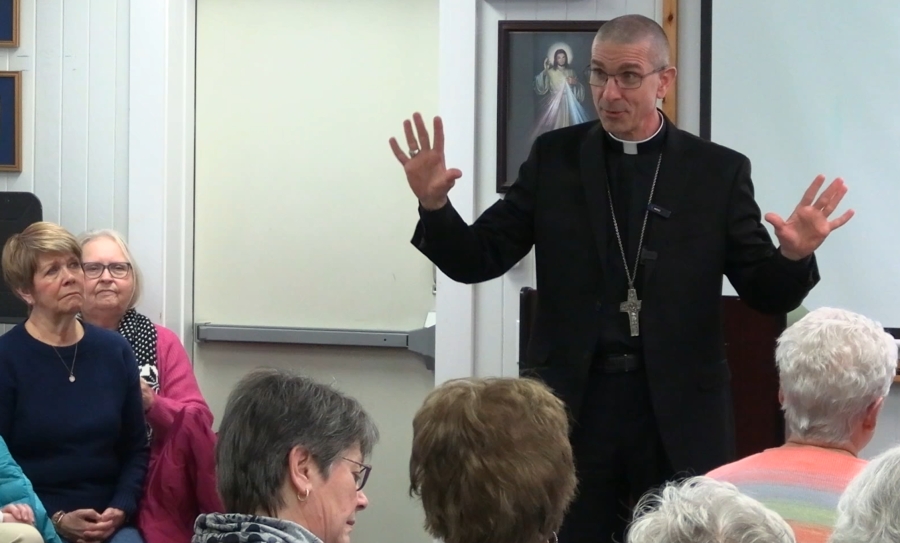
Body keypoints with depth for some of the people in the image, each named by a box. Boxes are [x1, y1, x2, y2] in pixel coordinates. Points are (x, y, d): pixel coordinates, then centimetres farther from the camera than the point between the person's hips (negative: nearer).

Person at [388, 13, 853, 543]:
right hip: (573, 404, 1)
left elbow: (767, 293, 0)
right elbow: (478, 260, 3)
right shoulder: (554, 157, 4)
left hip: (679, 412, -1)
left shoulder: (718, 171, 1)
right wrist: (435, 205, -16)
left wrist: (794, 255, -22)